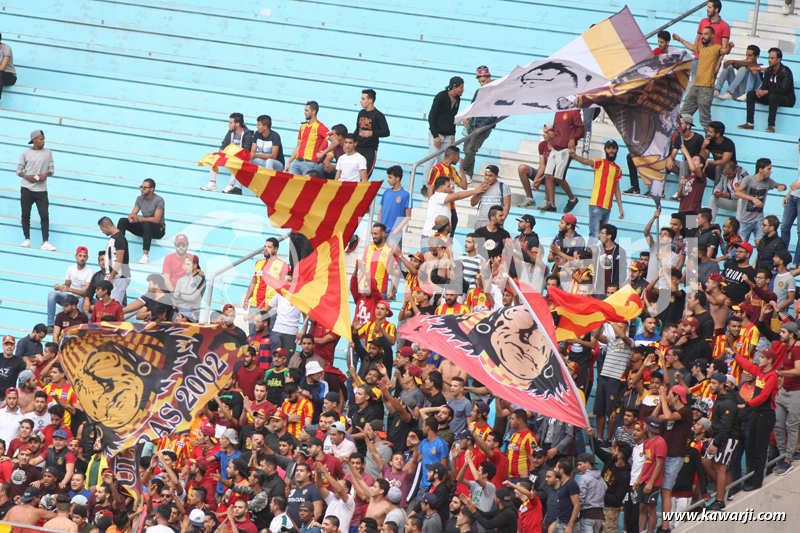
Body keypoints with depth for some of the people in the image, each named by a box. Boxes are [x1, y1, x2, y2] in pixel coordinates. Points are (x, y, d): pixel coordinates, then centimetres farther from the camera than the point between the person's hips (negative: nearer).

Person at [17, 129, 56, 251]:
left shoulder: (48, 152, 7)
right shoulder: (26, 154, 4)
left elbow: (52, 169, 11)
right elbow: (19, 170, 7)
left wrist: (46, 174, -10)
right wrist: (27, 176, -13)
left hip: (41, 189, 0)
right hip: (26, 188, 0)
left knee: (44, 215, -8)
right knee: (25, 214, 2)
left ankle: (45, 242, -9)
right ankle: (27, 240, 12)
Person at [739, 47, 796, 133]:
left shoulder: (786, 72, -16)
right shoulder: (768, 70, 6)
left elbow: (783, 90, -24)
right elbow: (765, 86, 6)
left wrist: (766, 92, -28)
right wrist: (760, 91, -19)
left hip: (787, 100, -7)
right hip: (770, 97, 7)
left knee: (772, 96, -40)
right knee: (750, 94, -9)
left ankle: (771, 126, -40)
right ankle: (750, 123, -17)